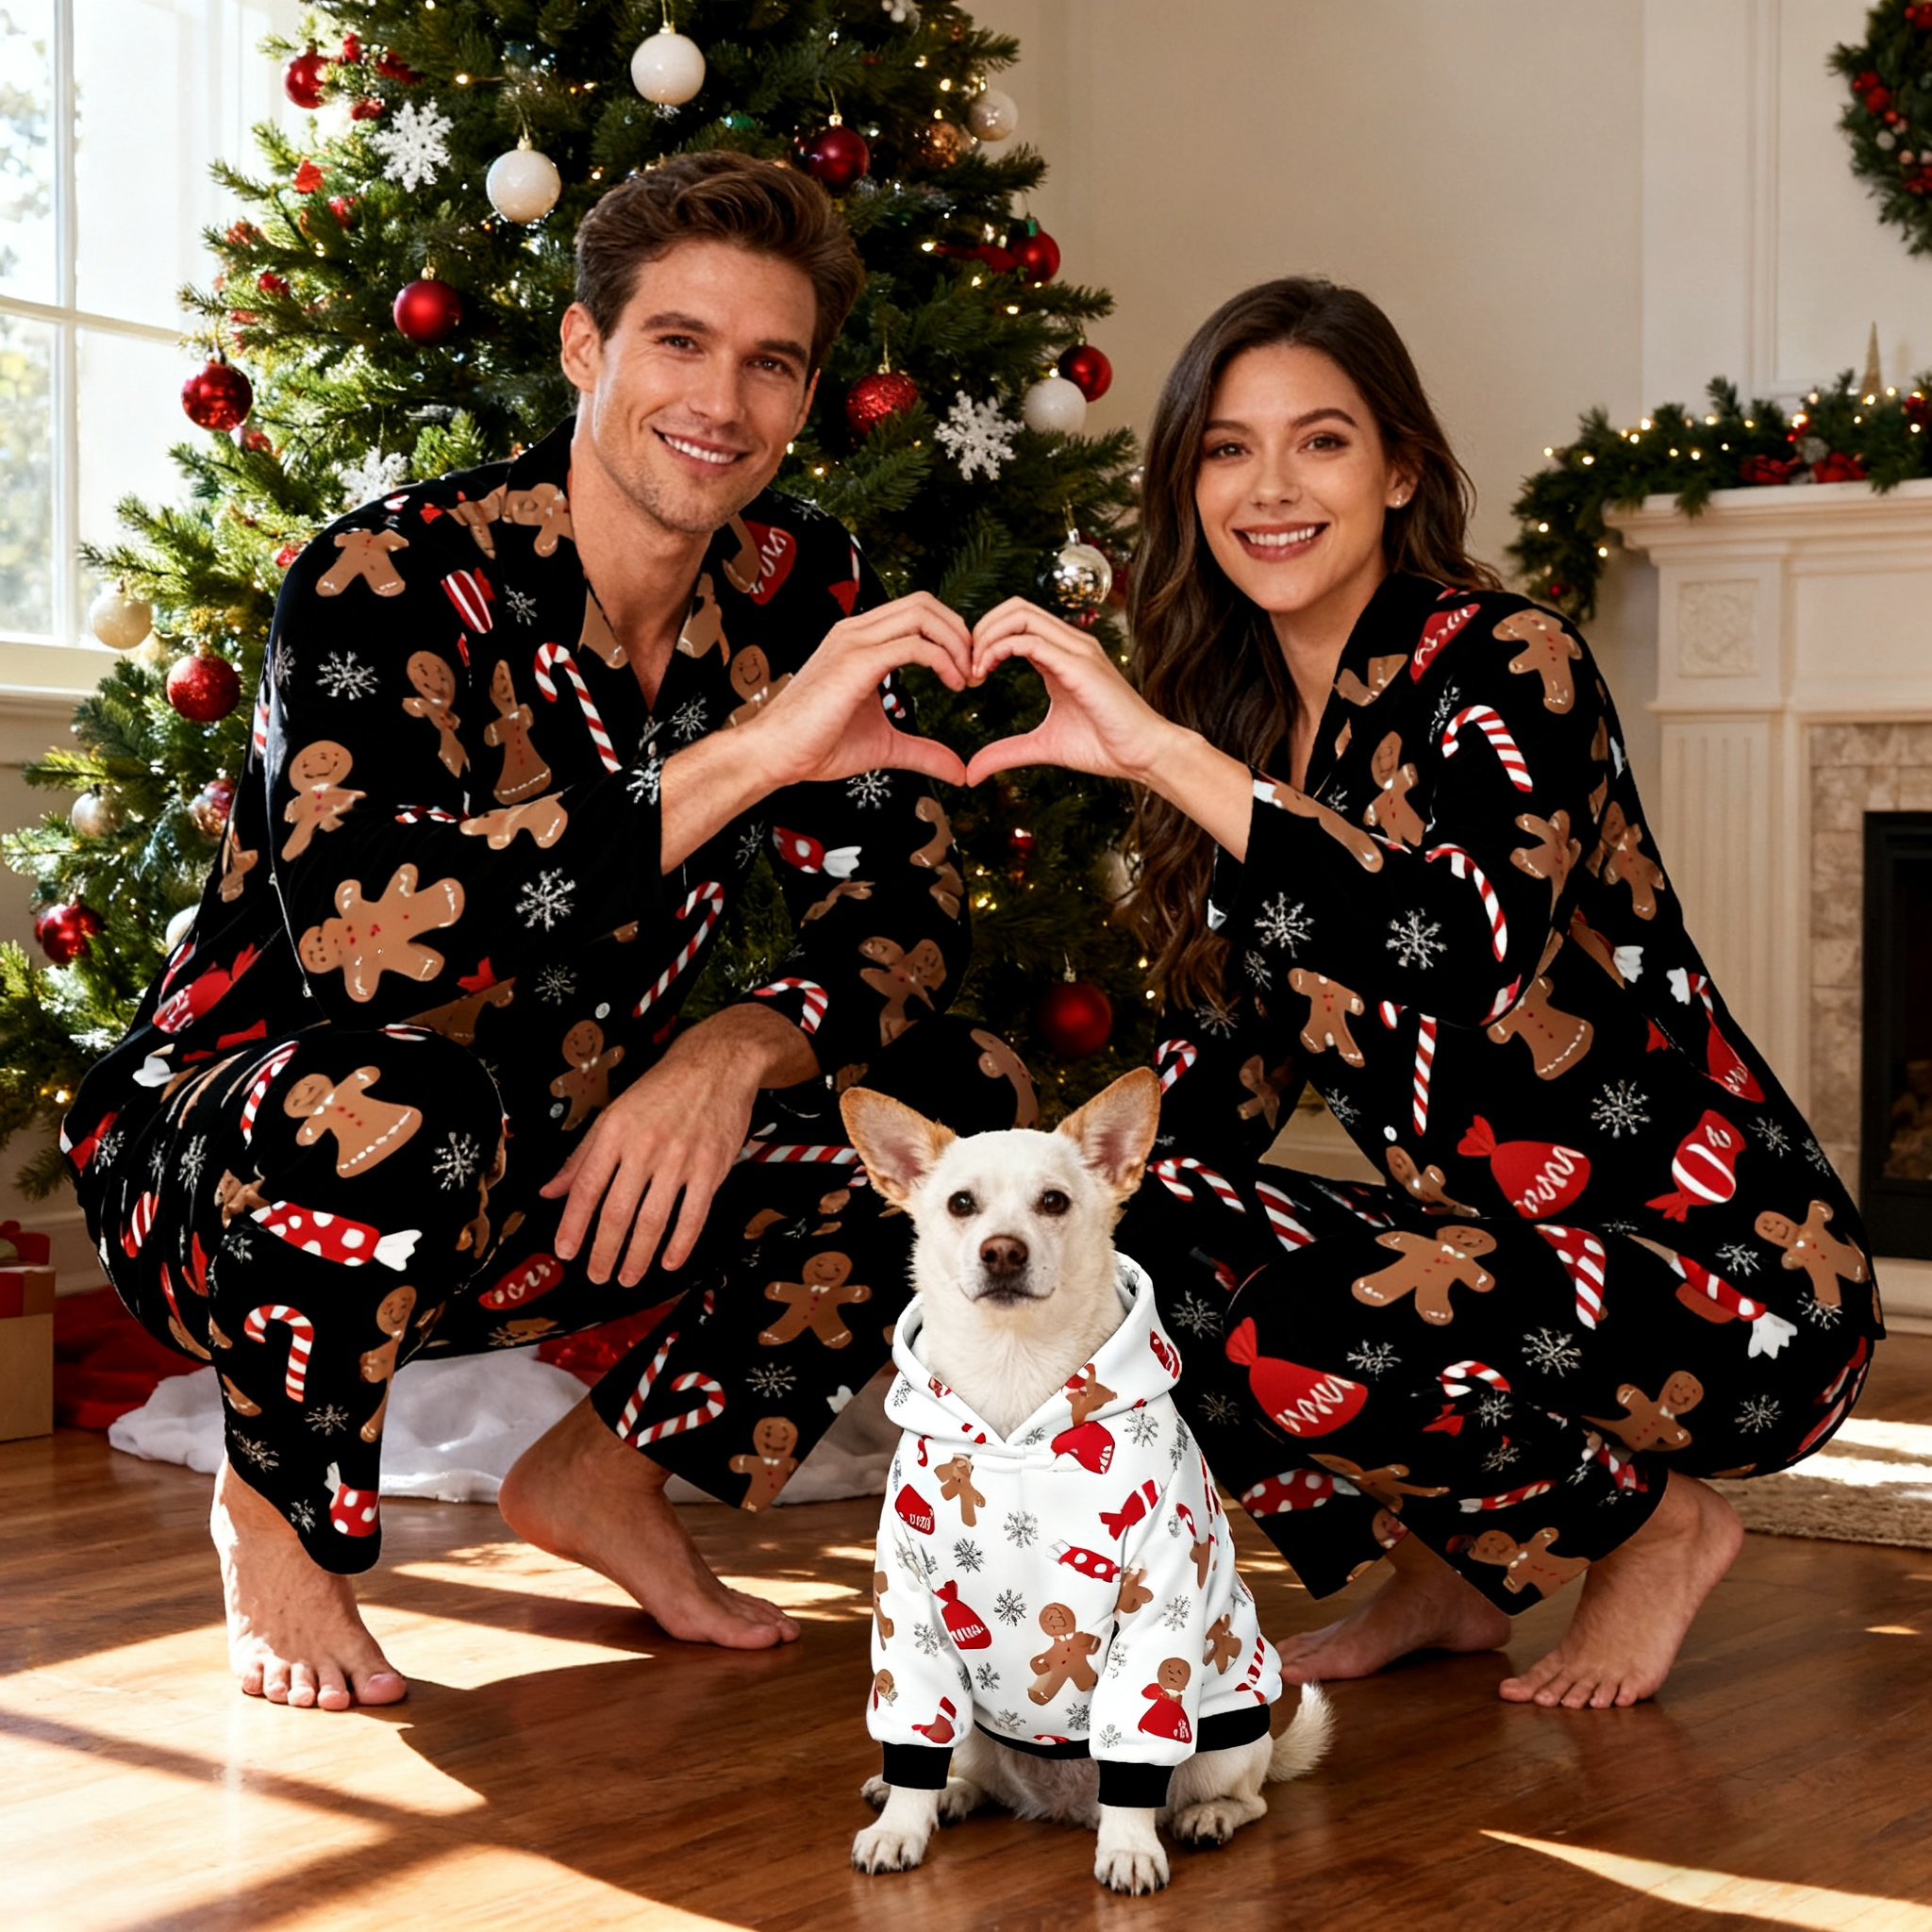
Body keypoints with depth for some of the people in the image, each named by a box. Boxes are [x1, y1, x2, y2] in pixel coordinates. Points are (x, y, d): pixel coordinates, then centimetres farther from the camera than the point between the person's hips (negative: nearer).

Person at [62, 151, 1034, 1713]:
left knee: (965, 1102, -9)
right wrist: (747, 753, -43)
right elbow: (356, 933, -39)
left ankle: (609, 1469, 9)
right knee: (402, 1101, -39)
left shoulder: (800, 589, -3)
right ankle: (277, 1512, -7)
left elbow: (908, 913, -5)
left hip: (567, 1186, 6)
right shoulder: (394, 580, -22)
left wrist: (738, 1050, -27)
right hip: (217, 1170, -5)